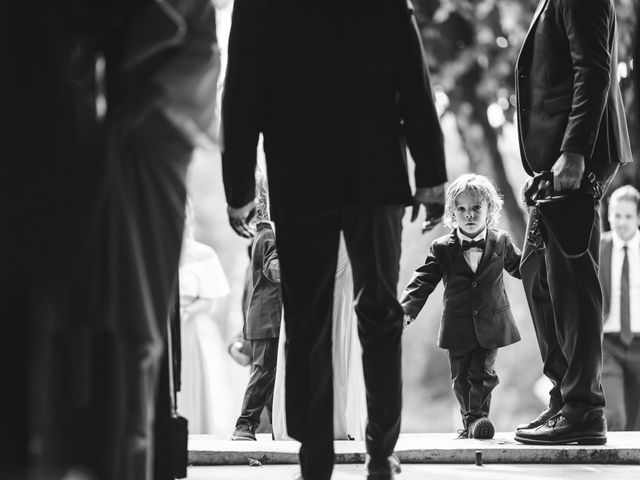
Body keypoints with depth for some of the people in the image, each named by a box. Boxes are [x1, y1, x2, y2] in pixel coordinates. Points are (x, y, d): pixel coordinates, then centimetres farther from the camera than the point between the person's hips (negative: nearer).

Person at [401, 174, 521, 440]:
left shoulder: (501, 242, 0)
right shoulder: (442, 249, -4)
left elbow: (519, 267, 16)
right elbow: (423, 280, -6)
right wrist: (408, 308, -18)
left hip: (490, 325, -1)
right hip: (458, 326, 1)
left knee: (483, 373, -7)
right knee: (460, 377, 7)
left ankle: (477, 416, 3)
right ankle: (470, 419, 22)